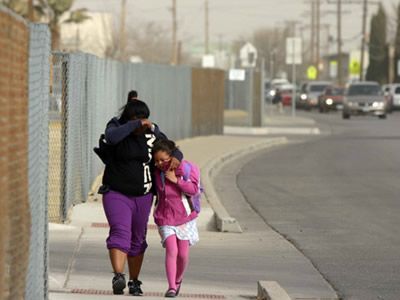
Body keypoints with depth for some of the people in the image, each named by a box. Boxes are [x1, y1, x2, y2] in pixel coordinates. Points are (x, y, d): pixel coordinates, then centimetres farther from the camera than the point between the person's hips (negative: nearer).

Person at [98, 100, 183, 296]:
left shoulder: (152, 133, 0)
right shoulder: (117, 127, -8)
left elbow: (174, 151, 8)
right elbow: (112, 137, -32)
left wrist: (175, 158, -16)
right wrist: (135, 125, -29)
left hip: (142, 196, 4)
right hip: (116, 194, -4)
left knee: (137, 240, 12)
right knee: (120, 232, -22)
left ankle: (134, 282, 24)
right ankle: (118, 276, -34)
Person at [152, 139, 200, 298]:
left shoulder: (187, 168, -11)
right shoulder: (157, 171, -2)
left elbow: (194, 189, -20)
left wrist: (176, 180, -25)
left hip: (185, 217, -1)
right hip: (165, 218, 1)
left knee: (183, 254, 3)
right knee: (171, 250, -15)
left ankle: (178, 280, 30)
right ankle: (171, 287, -18)